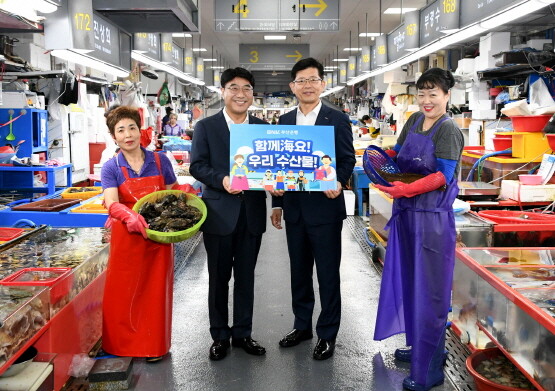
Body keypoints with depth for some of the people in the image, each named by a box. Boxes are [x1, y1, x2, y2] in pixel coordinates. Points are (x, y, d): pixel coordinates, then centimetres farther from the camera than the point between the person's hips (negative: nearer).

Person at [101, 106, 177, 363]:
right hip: (127, 238, -1)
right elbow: (112, 204, -18)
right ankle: (122, 344, 26)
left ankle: (154, 346, 23)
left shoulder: (160, 161, 2)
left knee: (155, 291, 7)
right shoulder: (111, 168, -2)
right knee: (123, 291, 7)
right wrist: (129, 215, -39)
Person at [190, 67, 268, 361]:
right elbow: (197, 165, -5)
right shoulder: (205, 127, 1)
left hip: (252, 213, 2)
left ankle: (242, 333, 26)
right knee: (218, 277, 9)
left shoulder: (263, 128, 8)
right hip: (220, 213, -2)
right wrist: (221, 180, -22)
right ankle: (220, 336, 22)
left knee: (246, 277, 12)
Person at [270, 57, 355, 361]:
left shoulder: (337, 120, -3)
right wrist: (277, 203, 10)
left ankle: (327, 334, 17)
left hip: (325, 207, -4)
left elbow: (347, 160, -4)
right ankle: (302, 325, 30)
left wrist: (339, 182, -25)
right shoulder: (284, 121, 10)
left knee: (328, 275, 4)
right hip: (294, 209, 5)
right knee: (299, 271, 15)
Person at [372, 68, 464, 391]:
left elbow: (443, 176, -18)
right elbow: (398, 153, 17)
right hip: (407, 211, 8)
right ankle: (420, 346, 34)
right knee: (410, 281, 17)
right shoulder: (414, 121, 10)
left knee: (429, 289, -2)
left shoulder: (449, 130, -11)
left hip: (433, 216, -8)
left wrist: (407, 189, -30)